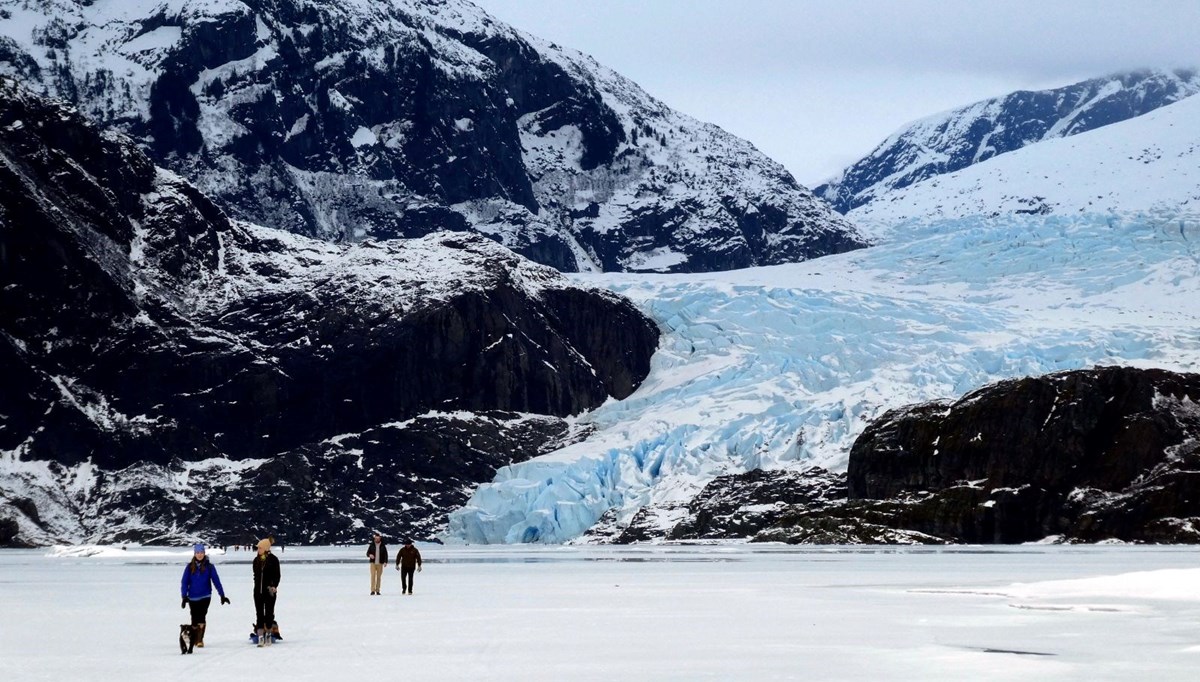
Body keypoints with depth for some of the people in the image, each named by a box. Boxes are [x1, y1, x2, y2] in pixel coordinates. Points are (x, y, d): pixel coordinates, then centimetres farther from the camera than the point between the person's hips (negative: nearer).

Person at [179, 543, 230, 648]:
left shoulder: (209, 566, -1)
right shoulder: (189, 567, 1)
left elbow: (216, 581, 1)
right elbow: (184, 582, 1)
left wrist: (222, 595, -1)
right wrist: (184, 597, -7)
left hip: (205, 596, -2)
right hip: (193, 597, 2)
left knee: (201, 617, -15)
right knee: (194, 619, 5)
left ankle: (200, 639, -13)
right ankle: (194, 639, 24)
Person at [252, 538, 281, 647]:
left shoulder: (273, 560, -5)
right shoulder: (256, 560, 8)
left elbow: (277, 575, -4)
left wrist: (274, 586, -17)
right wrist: (257, 585, 15)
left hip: (269, 591, -4)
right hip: (258, 591, 4)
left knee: (269, 613, 4)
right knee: (259, 614, -1)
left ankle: (268, 634, 19)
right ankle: (260, 636, -3)